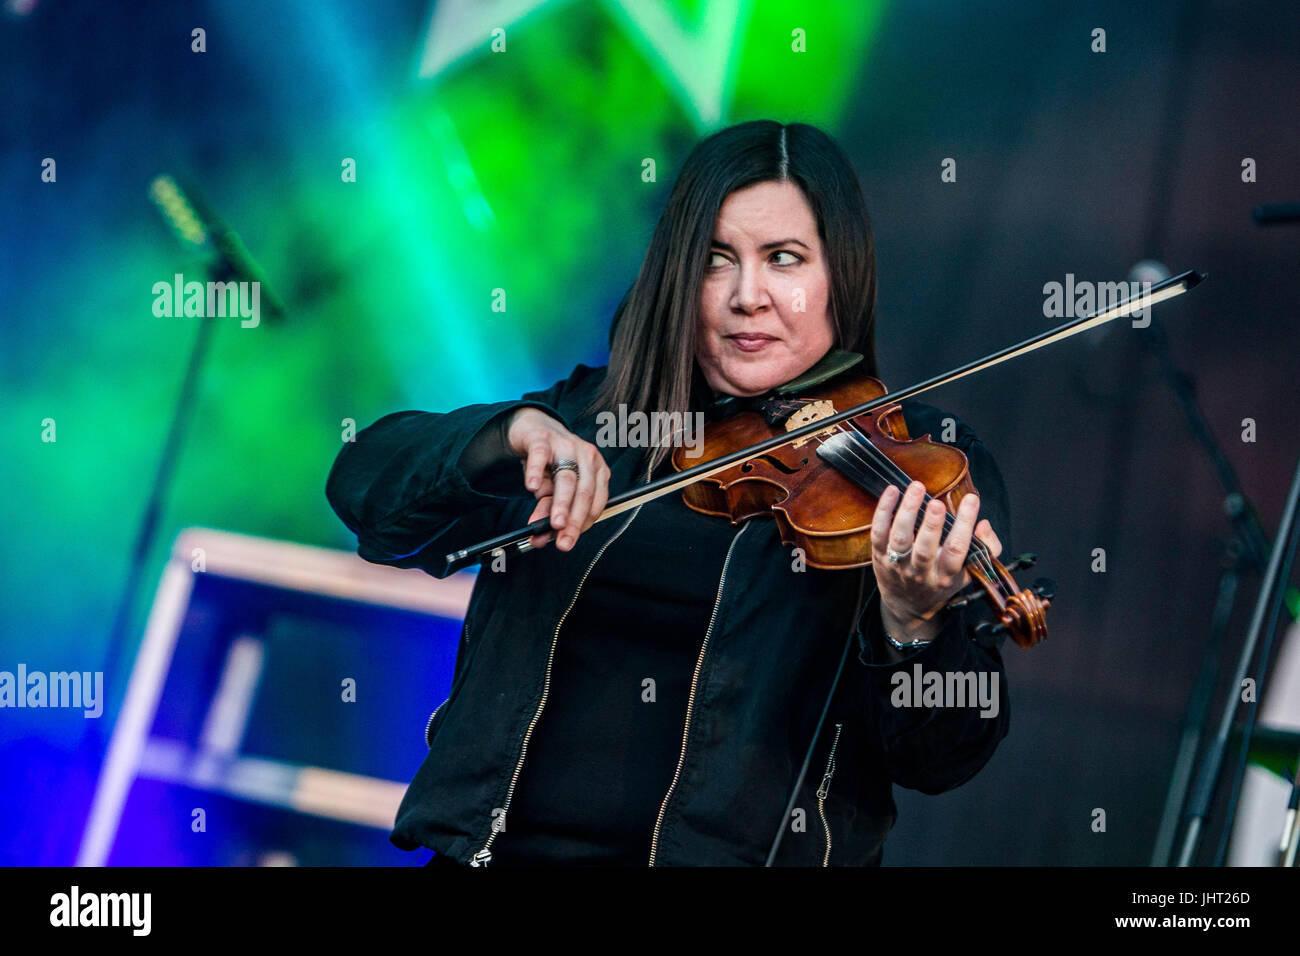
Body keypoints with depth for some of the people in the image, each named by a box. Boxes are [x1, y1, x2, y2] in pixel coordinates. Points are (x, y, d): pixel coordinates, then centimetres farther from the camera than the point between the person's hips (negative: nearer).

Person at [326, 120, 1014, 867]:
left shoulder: (931, 462, 3)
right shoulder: (592, 414, 13)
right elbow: (364, 487, 3)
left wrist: (915, 626, -25)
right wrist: (514, 433, -14)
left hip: (729, 849, -2)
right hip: (508, 844, 2)